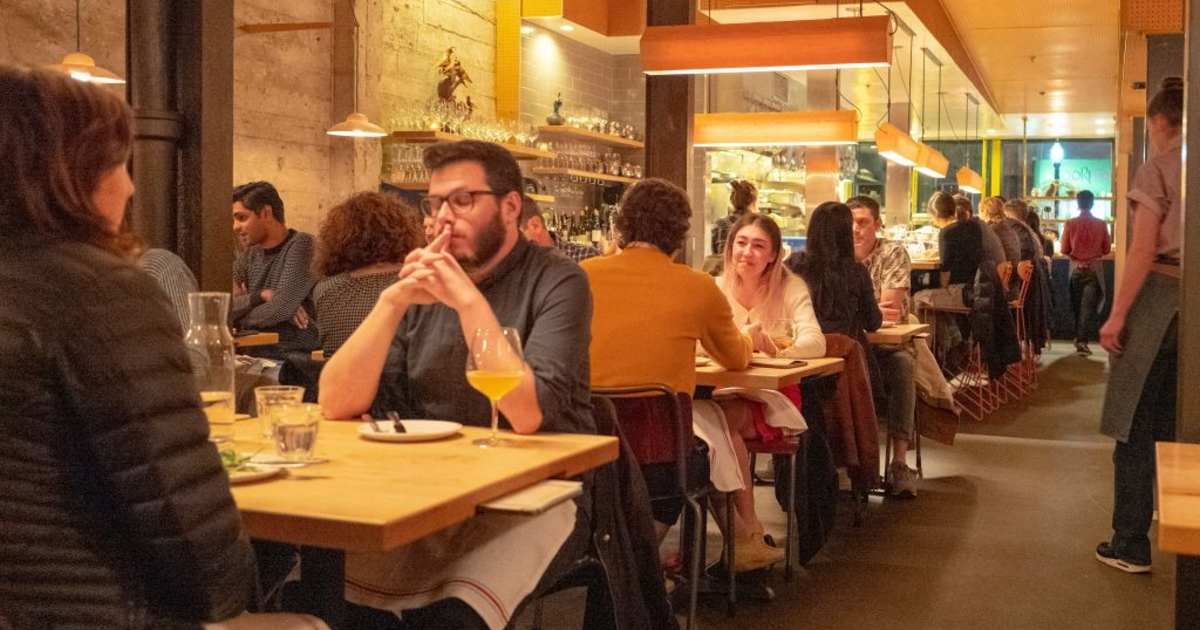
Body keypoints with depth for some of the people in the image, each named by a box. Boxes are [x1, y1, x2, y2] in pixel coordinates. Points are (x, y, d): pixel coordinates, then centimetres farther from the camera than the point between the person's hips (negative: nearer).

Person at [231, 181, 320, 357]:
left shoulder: (301, 245, -9)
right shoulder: (249, 255, 11)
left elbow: (281, 309, -18)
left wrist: (242, 318, -1)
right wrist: (262, 295, -13)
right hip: (258, 355, 6)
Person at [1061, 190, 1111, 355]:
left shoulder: (1070, 224, -7)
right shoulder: (1101, 225, -6)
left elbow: (1064, 250, -4)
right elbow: (1107, 249, 1)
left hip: (1076, 268, 1)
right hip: (1094, 268, -1)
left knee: (1077, 305, 15)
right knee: (1088, 306, -1)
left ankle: (1079, 338, 24)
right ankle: (1082, 340, -10)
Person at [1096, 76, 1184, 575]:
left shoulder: (1157, 169, -7)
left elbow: (1144, 252, -13)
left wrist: (1117, 315, -12)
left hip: (1160, 299, -6)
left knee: (1136, 426, 0)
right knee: (1175, 425, 15)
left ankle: (1130, 545, 4)